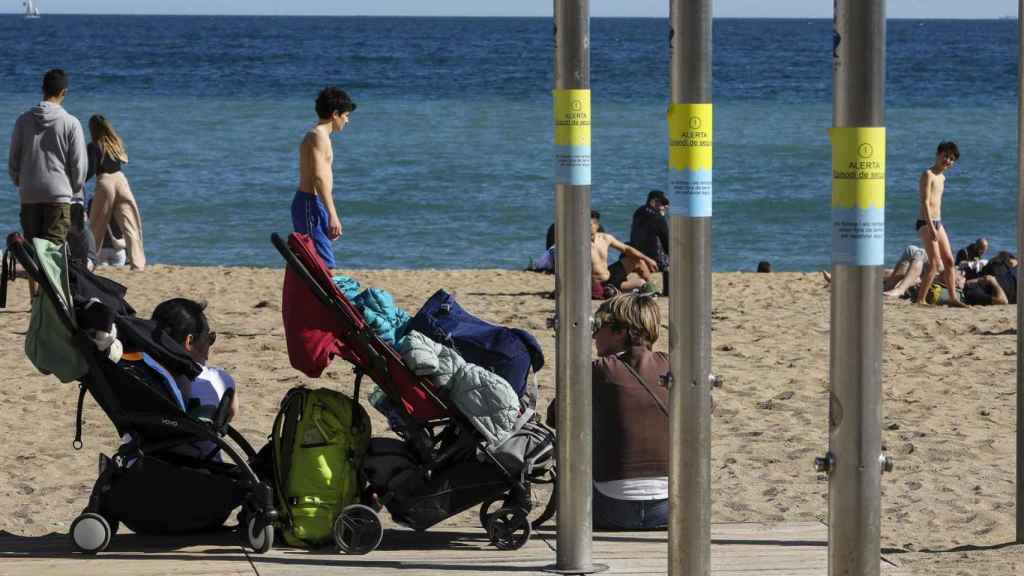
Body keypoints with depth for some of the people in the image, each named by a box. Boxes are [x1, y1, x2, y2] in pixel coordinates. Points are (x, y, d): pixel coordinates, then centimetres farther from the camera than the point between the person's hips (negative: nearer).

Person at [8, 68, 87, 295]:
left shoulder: (23, 121, 4)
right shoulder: (70, 123, -5)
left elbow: (12, 160, 7)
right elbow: (79, 164, -3)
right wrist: (75, 189, 14)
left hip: (29, 194, 3)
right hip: (59, 193, -3)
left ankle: (35, 297, 9)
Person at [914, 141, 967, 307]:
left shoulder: (942, 177, 17)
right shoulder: (928, 175, -11)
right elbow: (925, 202, -19)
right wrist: (931, 227, -24)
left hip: (937, 223, 9)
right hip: (926, 223, -9)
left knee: (949, 261, 10)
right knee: (935, 263, -14)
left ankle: (953, 298, 17)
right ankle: (920, 300, -14)